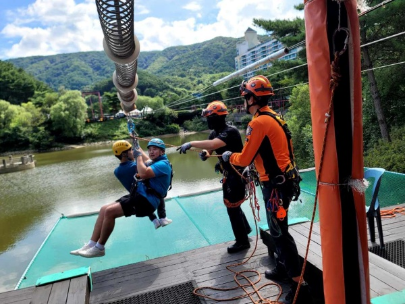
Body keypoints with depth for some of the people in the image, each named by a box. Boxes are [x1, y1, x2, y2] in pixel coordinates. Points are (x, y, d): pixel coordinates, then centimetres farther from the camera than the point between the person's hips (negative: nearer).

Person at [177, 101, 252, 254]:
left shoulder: (230, 131, -25)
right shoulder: (214, 133, 5)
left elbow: (212, 144, -41)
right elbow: (209, 149, 4)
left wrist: (191, 143, -34)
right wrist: (205, 154, -20)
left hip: (238, 173, -9)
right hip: (228, 173, 9)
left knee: (232, 207, 0)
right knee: (232, 205, 21)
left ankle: (242, 241, 19)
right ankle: (245, 229, 44)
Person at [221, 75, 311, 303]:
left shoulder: (259, 123, -19)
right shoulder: (273, 117, 11)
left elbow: (245, 158, -14)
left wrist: (229, 156, 4)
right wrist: (253, 169, 19)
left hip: (276, 184, -10)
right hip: (282, 180, 10)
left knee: (280, 233, -2)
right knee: (277, 229, 22)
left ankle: (299, 286, 7)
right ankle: (283, 267, 38)